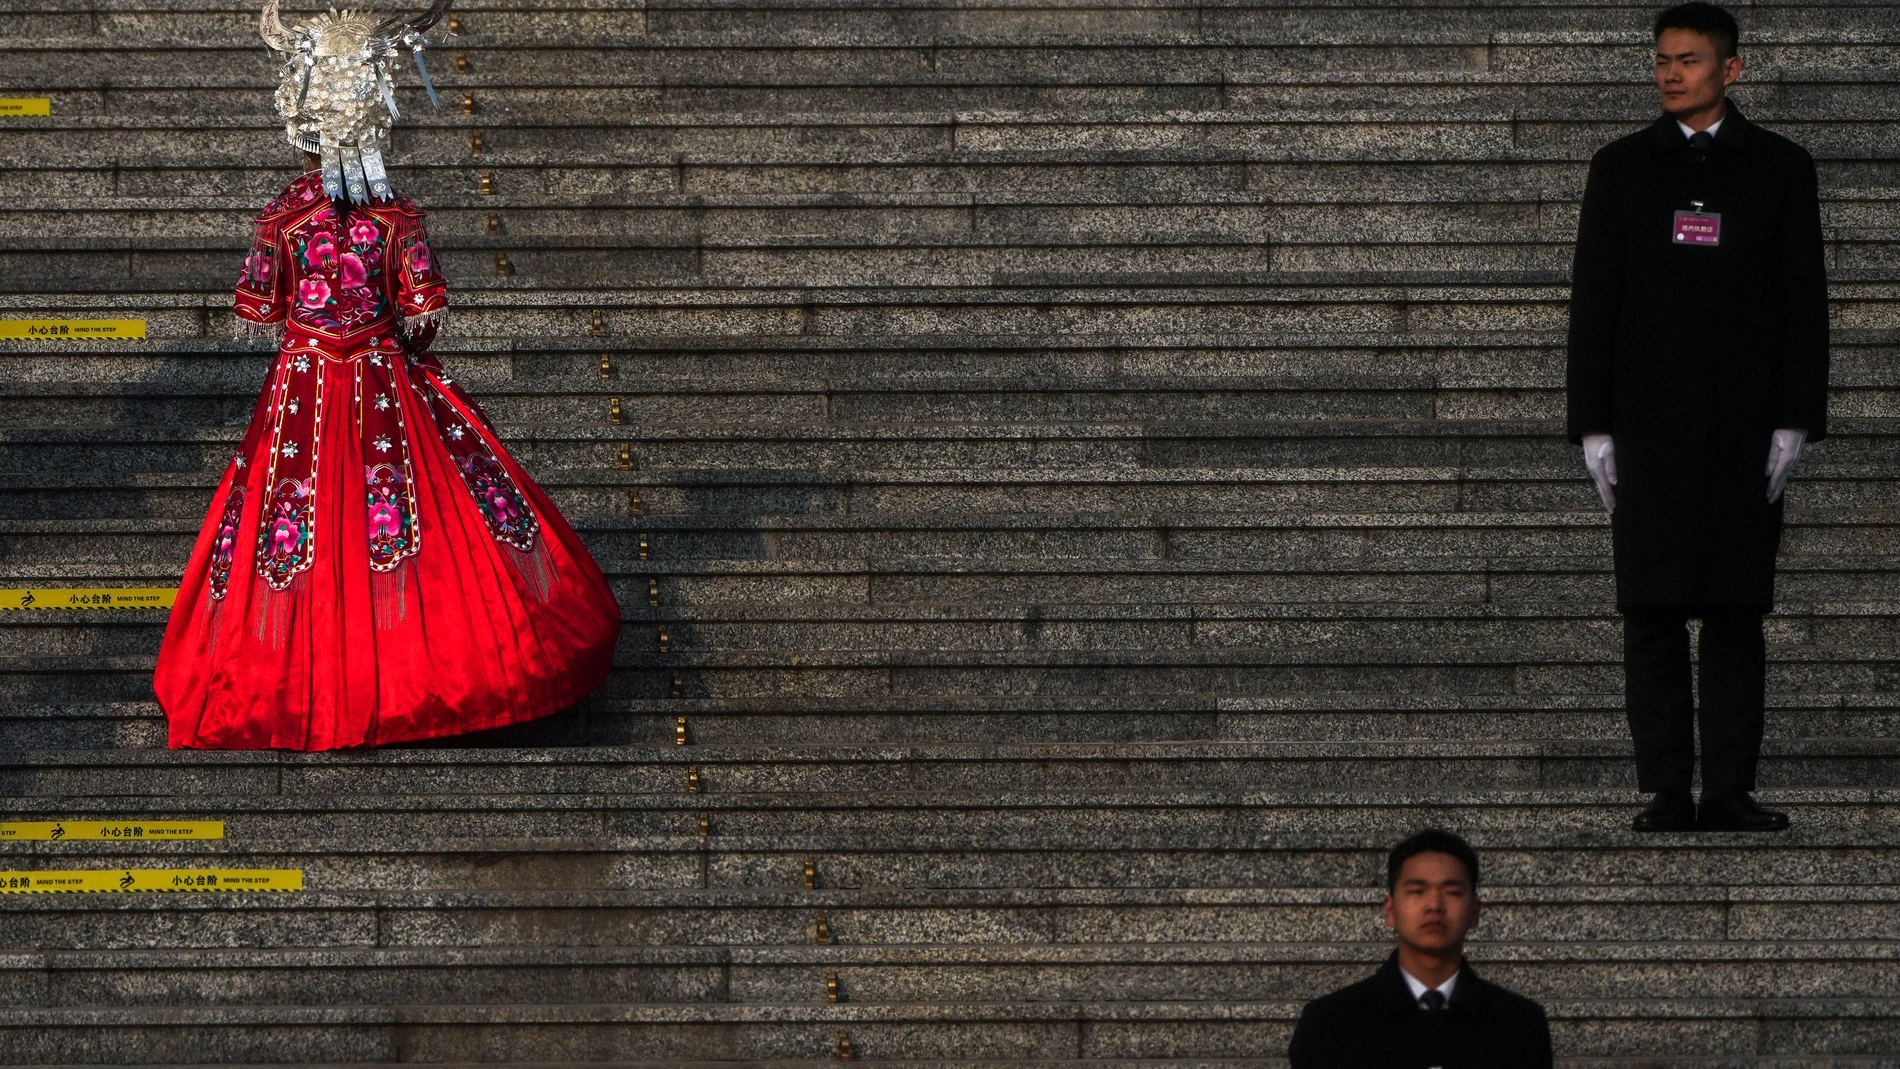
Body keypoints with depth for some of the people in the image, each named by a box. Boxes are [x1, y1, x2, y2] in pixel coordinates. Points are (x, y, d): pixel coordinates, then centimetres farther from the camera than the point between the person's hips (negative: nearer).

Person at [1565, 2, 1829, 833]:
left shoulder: (1780, 169, 6)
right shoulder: (1621, 168, 8)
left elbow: (1804, 302, 5)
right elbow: (1593, 300, 6)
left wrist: (1795, 421, -4)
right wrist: (1593, 425, -1)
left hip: (1744, 425, 0)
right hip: (1648, 423, 0)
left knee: (1738, 614, 0)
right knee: (1651, 615, -3)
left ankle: (1730, 792, 3)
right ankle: (1666, 793, 0)